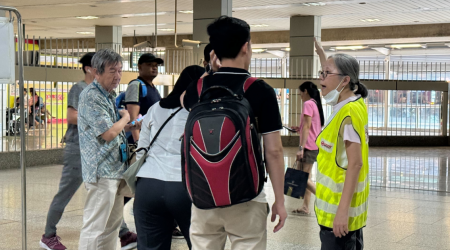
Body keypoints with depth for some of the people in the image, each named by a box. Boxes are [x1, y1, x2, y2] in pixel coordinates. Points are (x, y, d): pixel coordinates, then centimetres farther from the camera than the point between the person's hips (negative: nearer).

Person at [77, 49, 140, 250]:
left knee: (113, 222, 16)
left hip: (115, 169, 10)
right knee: (95, 226, -5)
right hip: (102, 171, -10)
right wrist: (125, 118, -5)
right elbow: (108, 133, -21)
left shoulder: (109, 95, 15)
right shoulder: (91, 97, -16)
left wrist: (131, 126, 9)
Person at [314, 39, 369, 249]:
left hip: (339, 209, -10)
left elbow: (355, 163, -24)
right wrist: (320, 51, 32)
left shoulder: (349, 112, -19)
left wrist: (342, 210, -26)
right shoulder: (355, 103, 7)